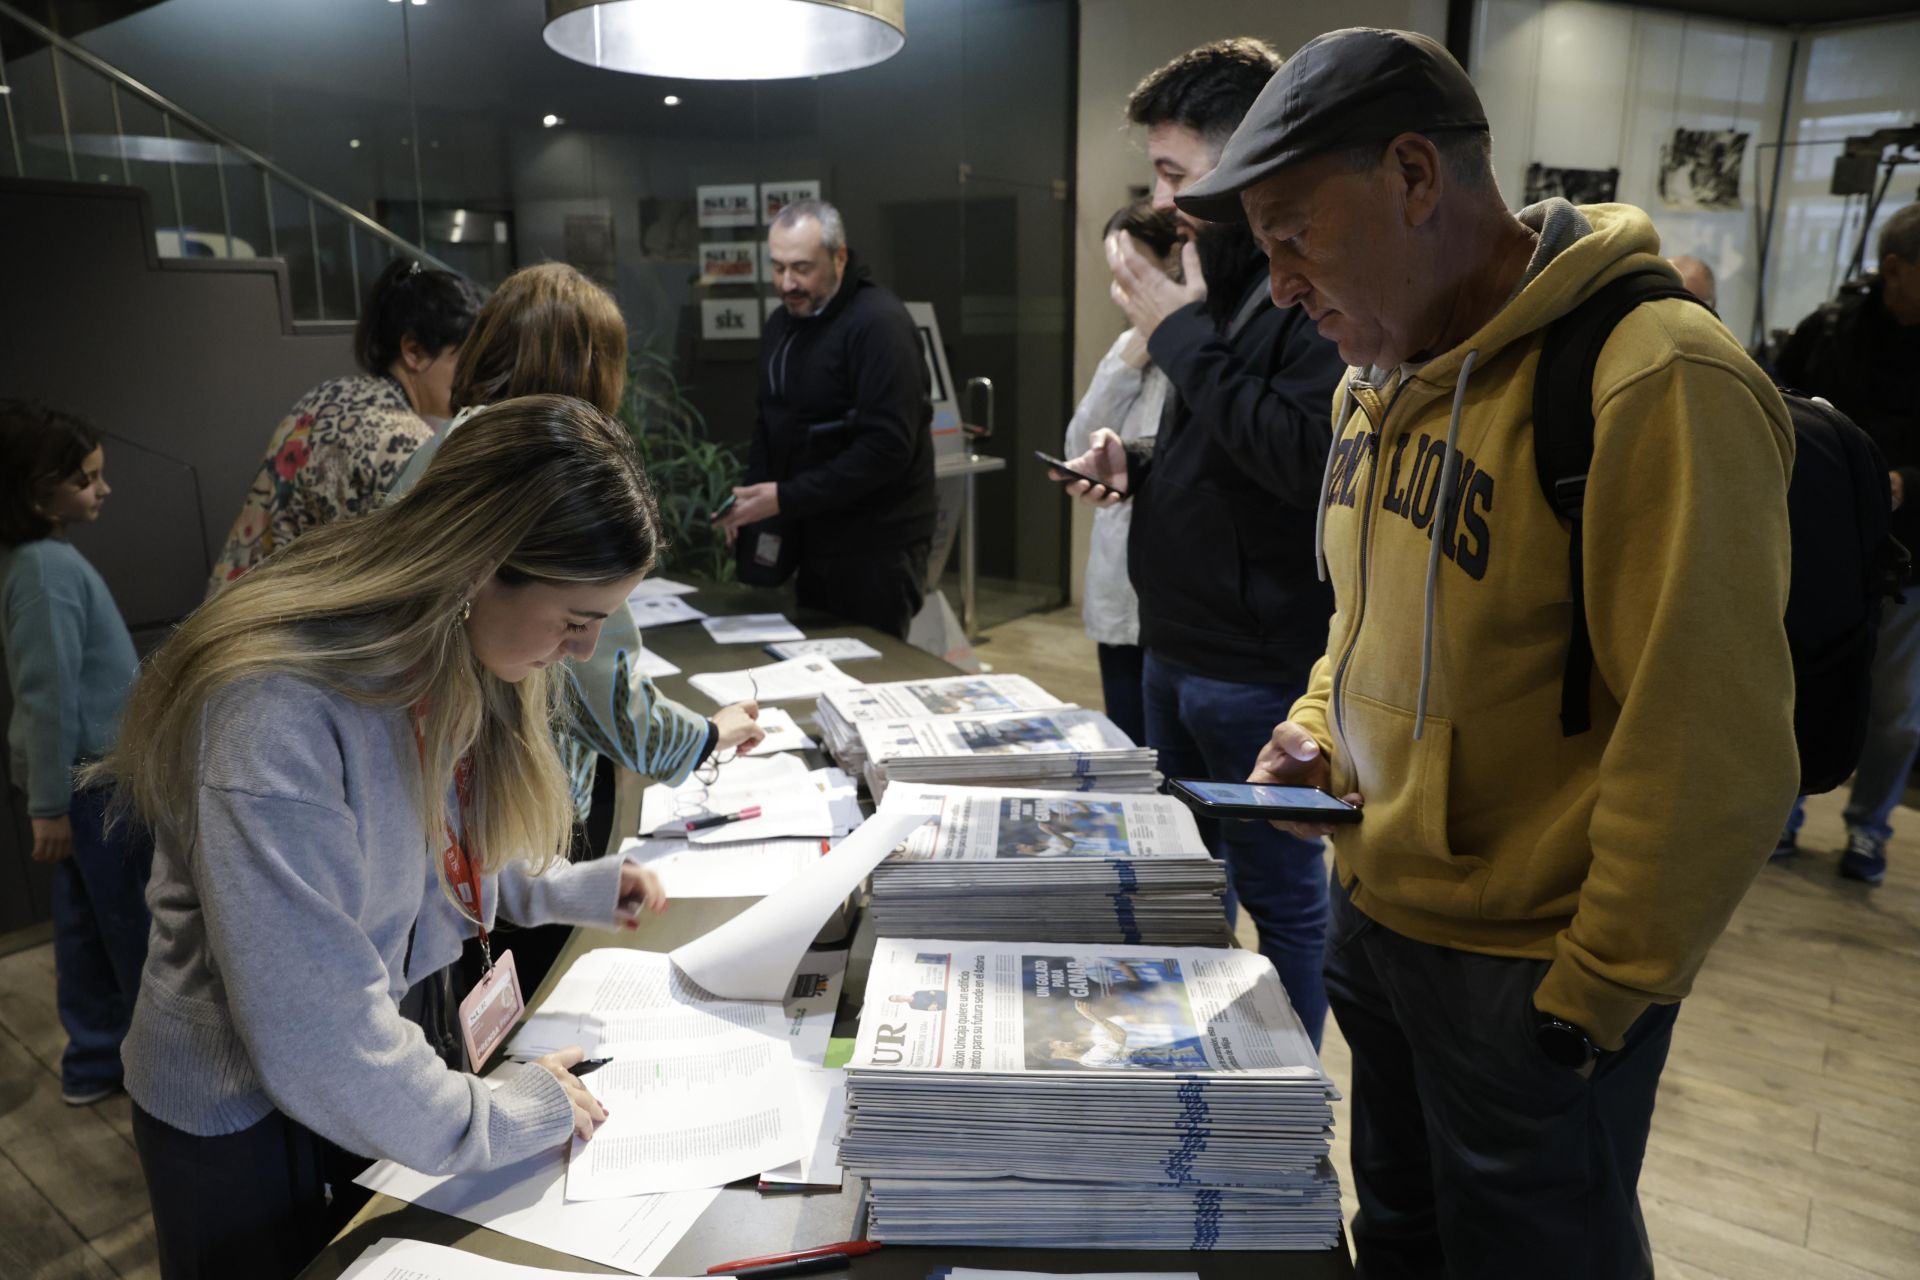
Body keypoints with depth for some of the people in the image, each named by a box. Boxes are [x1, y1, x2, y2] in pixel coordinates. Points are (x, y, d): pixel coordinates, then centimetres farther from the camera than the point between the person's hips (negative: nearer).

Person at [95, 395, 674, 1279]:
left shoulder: (456, 655, -11)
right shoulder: (278, 717, -36)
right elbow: (315, 1038, -31)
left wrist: (567, 889, -3)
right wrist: (500, 1120, -20)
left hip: (396, 1060, 7)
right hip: (248, 1122, -6)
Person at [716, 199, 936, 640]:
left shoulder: (879, 323, -16)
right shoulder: (781, 324, 11)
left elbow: (888, 445, -24)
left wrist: (786, 499, -24)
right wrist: (753, 499, 2)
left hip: (875, 547, -8)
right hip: (813, 540, 8)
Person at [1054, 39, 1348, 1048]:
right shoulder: (1227, 278, 11)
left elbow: (1306, 456, -29)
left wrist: (1181, 335, -20)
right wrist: (1138, 466, 2)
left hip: (1261, 669, -10)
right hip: (1175, 646, 10)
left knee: (1281, 892, 8)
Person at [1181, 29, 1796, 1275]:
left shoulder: (1656, 383, -23)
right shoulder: (1380, 376, 4)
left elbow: (1710, 754, -22)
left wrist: (1598, 998, -15)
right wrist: (1319, 730, 0)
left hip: (1531, 975, -7)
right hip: (1373, 912, 7)